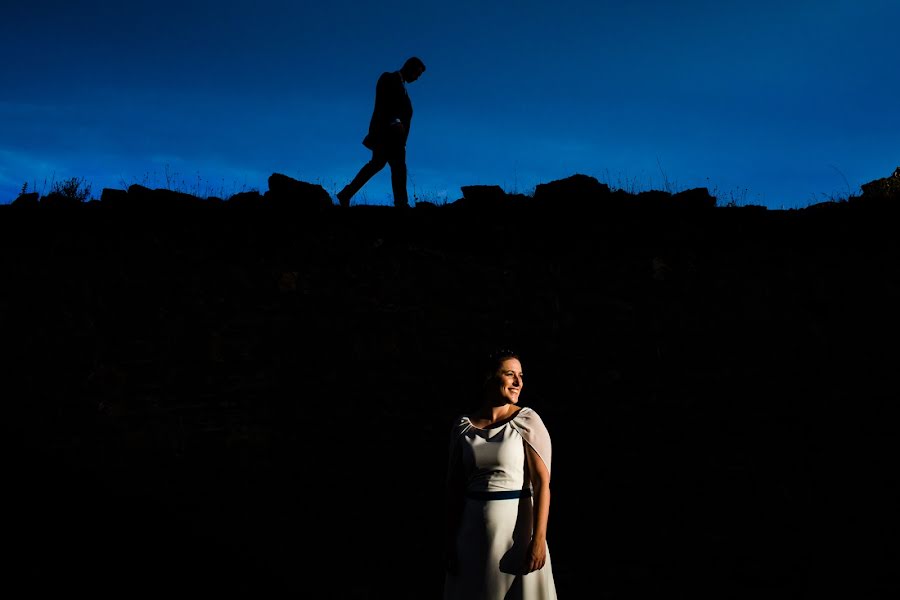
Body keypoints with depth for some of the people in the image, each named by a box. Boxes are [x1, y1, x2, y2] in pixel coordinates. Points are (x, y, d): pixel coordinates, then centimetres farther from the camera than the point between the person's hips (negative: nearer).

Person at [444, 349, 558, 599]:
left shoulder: (527, 421, -7)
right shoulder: (463, 425, 2)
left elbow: (542, 482, -12)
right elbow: (454, 484, 6)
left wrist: (539, 539, -18)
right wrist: (450, 538, 5)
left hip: (517, 525, -3)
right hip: (473, 530, 3)